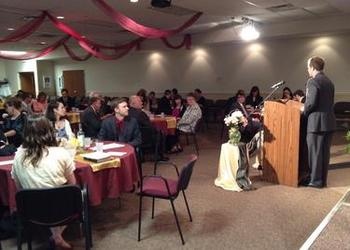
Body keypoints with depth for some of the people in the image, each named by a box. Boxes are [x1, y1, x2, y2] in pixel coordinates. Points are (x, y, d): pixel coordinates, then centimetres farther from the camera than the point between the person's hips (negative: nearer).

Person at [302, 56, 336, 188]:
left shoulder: (313, 81, -12)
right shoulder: (329, 82, 13)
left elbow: (311, 103, -20)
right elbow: (330, 102, 15)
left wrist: (304, 112, -1)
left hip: (317, 122, -8)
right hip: (329, 121, 8)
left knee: (315, 152, 1)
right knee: (325, 152, 13)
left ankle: (316, 180, 9)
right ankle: (323, 180, 22)